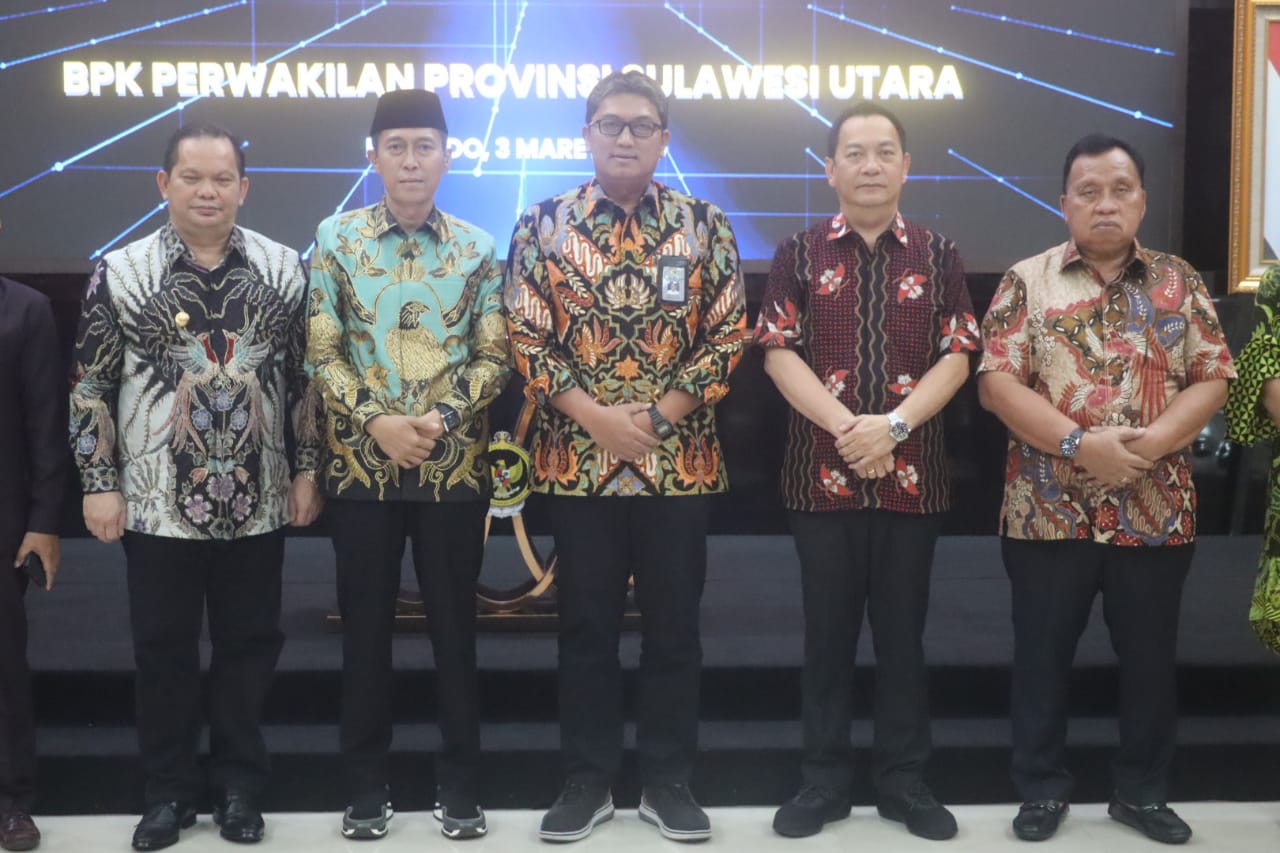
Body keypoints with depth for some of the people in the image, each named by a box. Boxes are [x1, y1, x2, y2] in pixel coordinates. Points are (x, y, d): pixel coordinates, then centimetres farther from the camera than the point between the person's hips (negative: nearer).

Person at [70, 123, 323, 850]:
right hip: (158, 502, -1)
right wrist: (99, 484, -3)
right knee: (164, 648, 9)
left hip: (257, 503, 1)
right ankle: (170, 790, 23)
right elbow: (92, 387, 0)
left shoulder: (284, 268, 2)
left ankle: (240, 786, 24)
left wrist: (307, 470, 3)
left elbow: (305, 377, 7)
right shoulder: (120, 271, -2)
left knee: (249, 645, 10)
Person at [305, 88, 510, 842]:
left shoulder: (478, 248, 3)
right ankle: (368, 786, 20)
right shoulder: (336, 238, 2)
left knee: (455, 627, 7)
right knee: (366, 629, 7)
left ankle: (462, 785, 19)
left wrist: (443, 417, -16)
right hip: (361, 466, 0)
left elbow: (494, 358, 1)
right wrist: (375, 421, -15)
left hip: (455, 467, 0)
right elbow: (322, 354, -1)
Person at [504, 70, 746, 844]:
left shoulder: (706, 226, 4)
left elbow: (729, 337, 0)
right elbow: (526, 340, -2)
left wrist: (660, 414, -10)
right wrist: (595, 416, -13)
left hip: (680, 461, 1)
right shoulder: (542, 226, 2)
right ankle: (588, 779, 20)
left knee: (674, 625, 8)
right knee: (587, 626, 8)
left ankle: (670, 780, 20)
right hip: (577, 460, 0)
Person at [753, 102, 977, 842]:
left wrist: (894, 425, -15)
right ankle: (824, 780, 17)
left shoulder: (939, 256, 6)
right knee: (828, 632, 7)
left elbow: (957, 359, 0)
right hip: (821, 474, 0)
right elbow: (779, 354, -3)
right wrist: (845, 426, -16)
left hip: (914, 475, 1)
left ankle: (906, 780, 19)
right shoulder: (799, 255, 4)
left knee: (903, 631, 8)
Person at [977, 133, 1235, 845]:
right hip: (1050, 511, -2)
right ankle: (1043, 789, 21)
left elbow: (1213, 378, 1)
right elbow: (997, 383, -8)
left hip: (1157, 511, 2)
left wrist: (1154, 441, -16)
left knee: (1150, 658, 10)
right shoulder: (1028, 281, 0)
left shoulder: (1180, 282, 7)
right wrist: (1079, 444, -19)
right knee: (1043, 655, 7)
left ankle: (1143, 792, 26)